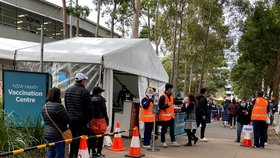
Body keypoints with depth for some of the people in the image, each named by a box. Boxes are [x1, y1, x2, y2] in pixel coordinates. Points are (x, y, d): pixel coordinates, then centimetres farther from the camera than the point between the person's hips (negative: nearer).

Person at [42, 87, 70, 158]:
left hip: (47, 133, 9)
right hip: (57, 134, -9)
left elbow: (47, 120, 13)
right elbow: (67, 120, -16)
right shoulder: (58, 106, -19)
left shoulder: (45, 106, 9)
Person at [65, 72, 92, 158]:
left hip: (71, 118, 6)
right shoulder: (85, 92, -14)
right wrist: (89, 118, 2)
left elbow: (66, 105, 15)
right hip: (81, 119, -6)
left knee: (72, 137, 15)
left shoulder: (68, 90, 8)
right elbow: (88, 107, -11)